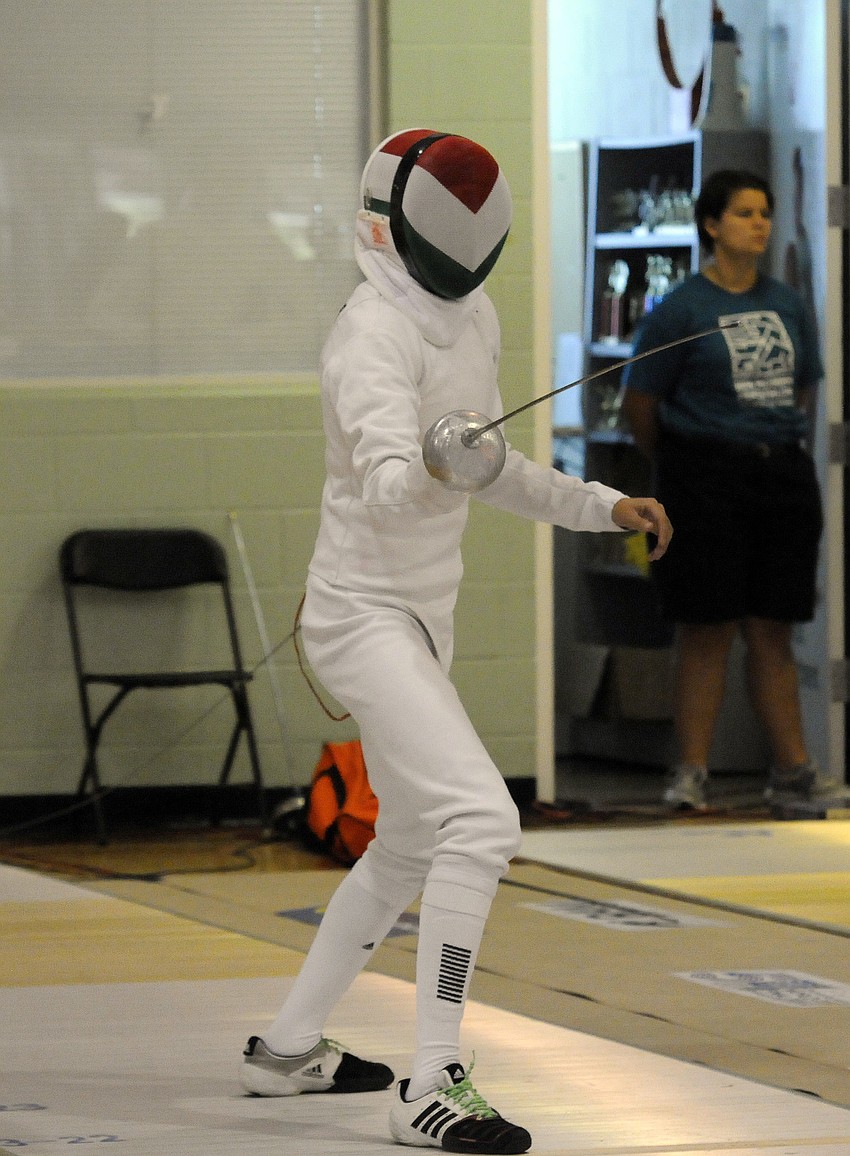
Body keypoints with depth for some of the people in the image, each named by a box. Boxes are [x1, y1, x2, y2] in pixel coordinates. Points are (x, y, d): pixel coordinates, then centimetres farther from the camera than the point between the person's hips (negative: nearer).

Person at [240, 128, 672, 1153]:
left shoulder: (471, 317, 5)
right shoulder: (375, 336, -23)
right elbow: (385, 484, -39)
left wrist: (601, 506, 10)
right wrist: (436, 461, -60)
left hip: (417, 616, 10)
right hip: (364, 618, -10)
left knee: (412, 844, 21)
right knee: (481, 823, -23)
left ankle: (289, 1048, 34)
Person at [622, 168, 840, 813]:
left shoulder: (788, 305, 11)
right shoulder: (680, 310, -4)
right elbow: (639, 403, 0)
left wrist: (782, 448, 14)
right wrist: (682, 468, 9)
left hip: (782, 476, 4)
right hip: (705, 482, -4)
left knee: (772, 631, 6)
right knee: (707, 630, -4)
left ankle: (793, 770, 7)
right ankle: (692, 772, 0)